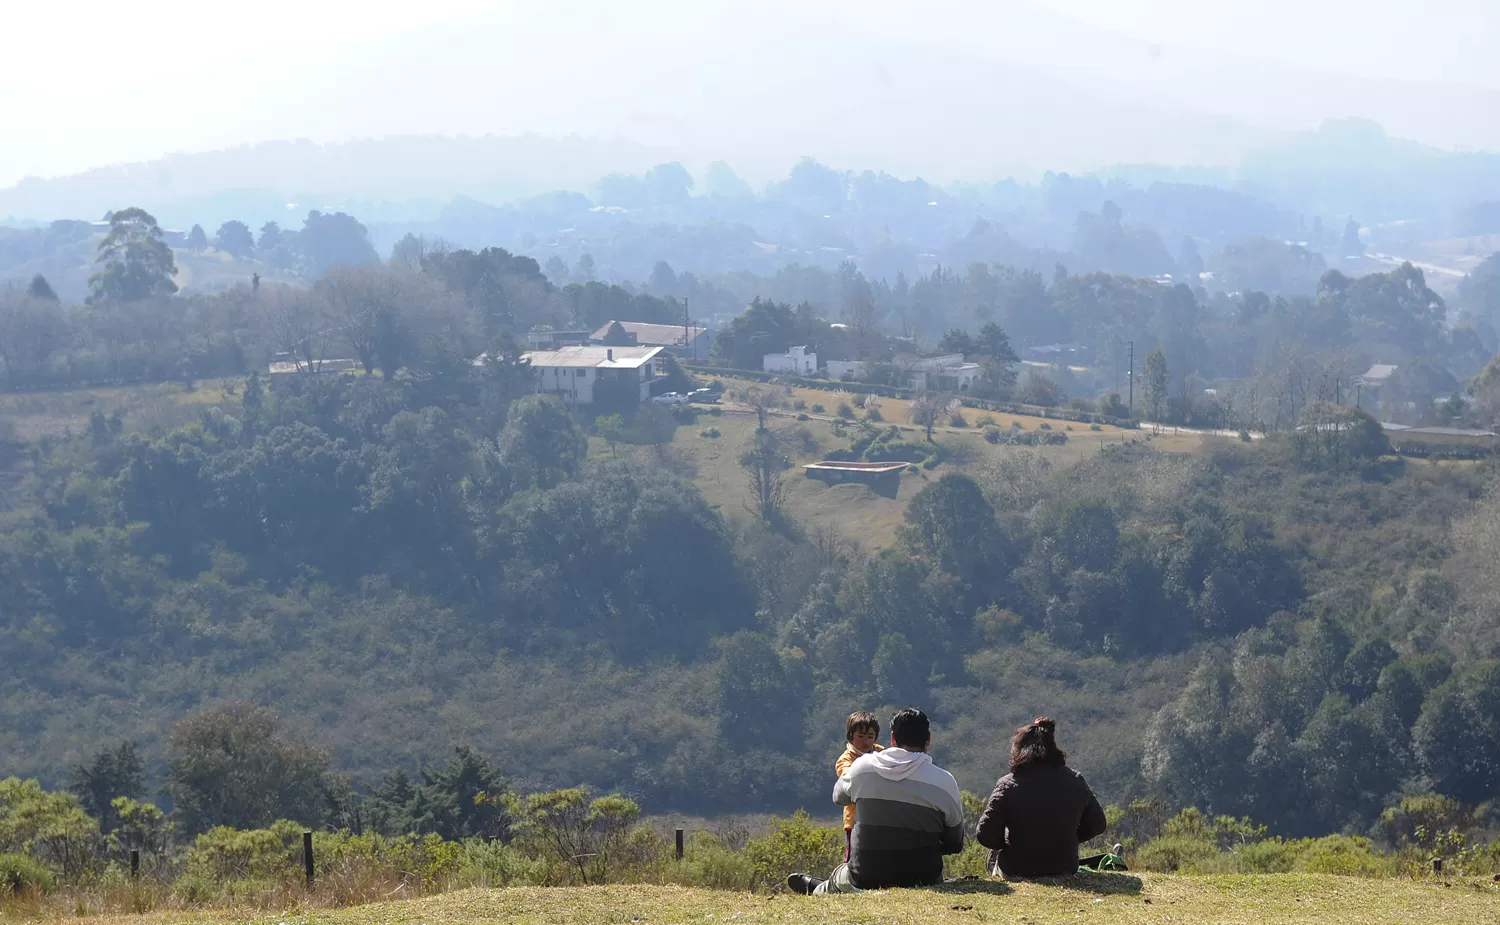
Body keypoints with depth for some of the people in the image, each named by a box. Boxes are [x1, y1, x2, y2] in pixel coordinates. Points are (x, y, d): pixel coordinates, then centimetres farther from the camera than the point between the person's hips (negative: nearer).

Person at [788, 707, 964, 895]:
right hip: (923, 880, -2)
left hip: (865, 879, 2)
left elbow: (838, 797, 17)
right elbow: (955, 844, 1)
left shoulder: (862, 767, -6)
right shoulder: (945, 782, -10)